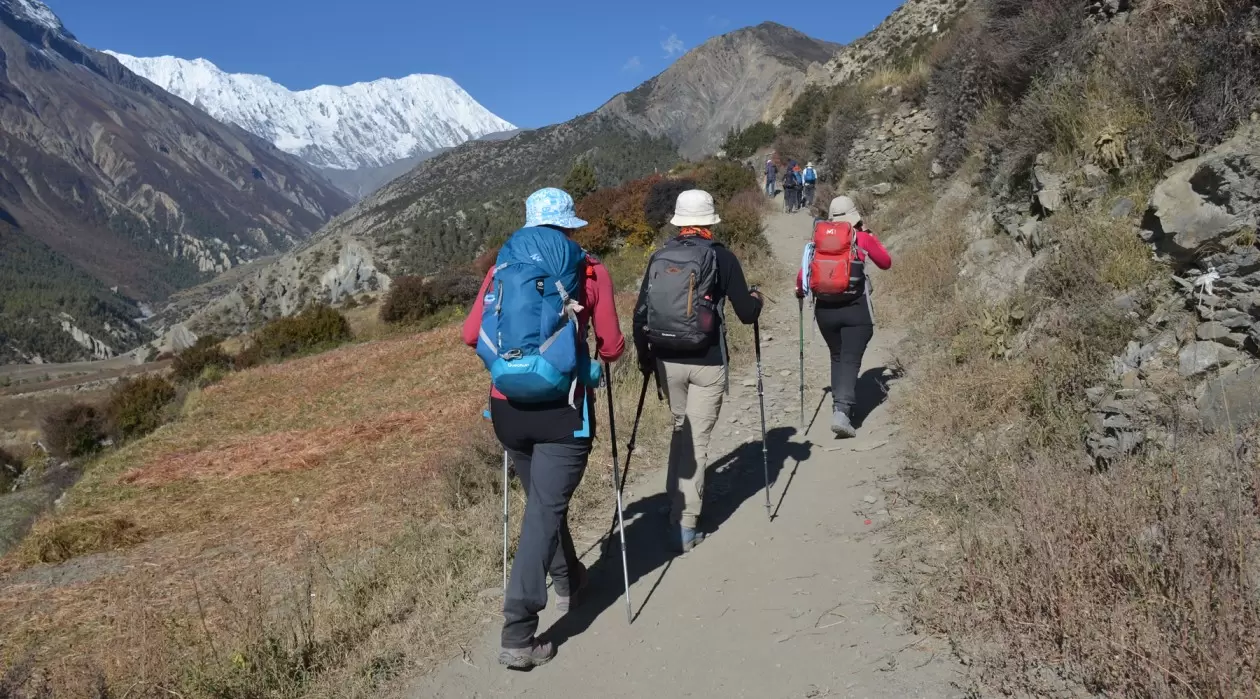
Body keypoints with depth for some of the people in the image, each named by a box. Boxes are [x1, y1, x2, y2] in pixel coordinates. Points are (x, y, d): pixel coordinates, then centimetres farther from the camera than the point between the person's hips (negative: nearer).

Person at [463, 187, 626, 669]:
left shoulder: (503, 267, 6)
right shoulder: (591, 271, 0)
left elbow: (470, 335, 3)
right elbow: (612, 348, -1)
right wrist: (608, 349, 22)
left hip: (508, 408, 4)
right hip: (562, 410, -4)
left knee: (542, 500, 24)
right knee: (545, 511, -1)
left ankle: (567, 581, 45)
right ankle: (519, 636, -6)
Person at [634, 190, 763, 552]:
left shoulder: (659, 258, 4)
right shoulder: (721, 257, -5)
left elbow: (640, 314, 4)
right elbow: (747, 314, -3)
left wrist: (645, 357, 17)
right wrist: (756, 298, 19)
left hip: (667, 360, 4)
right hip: (707, 363, -4)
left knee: (681, 429, 22)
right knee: (697, 439, 1)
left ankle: (676, 503, 28)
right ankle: (684, 525, 1)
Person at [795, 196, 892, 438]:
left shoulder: (818, 239, 3)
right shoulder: (862, 238, -3)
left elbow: (804, 271, 3)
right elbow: (886, 263, 11)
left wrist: (800, 290, 23)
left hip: (824, 310, 3)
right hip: (856, 310, -3)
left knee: (837, 357, 21)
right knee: (851, 361, -3)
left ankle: (840, 404, 24)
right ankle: (842, 410, -18)